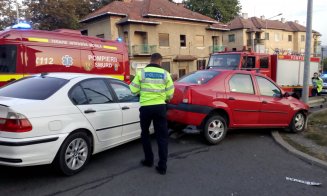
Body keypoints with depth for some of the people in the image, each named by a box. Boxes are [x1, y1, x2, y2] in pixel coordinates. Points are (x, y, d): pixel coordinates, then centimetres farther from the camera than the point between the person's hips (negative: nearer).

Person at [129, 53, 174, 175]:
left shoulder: (141, 73, -1)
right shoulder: (165, 74, 1)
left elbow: (133, 90, 1)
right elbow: (170, 94, 2)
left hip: (145, 107, 0)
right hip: (160, 107, 0)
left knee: (145, 134, 21)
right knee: (162, 137, 7)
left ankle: (149, 160, 27)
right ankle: (162, 166, 5)